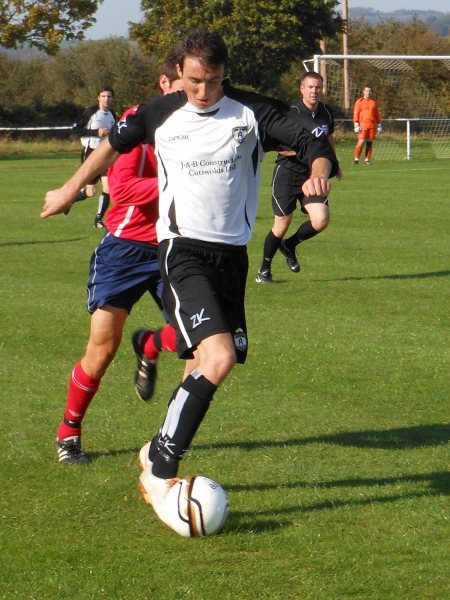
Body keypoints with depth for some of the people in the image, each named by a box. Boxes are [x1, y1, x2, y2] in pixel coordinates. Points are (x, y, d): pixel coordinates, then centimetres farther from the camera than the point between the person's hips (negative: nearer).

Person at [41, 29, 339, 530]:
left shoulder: (252, 113, -2)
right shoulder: (159, 115, 1)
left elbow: (313, 144, -8)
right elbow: (115, 143, 20)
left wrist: (318, 172, -31)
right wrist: (70, 190, 31)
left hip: (232, 253, 3)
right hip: (183, 249, -3)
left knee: (204, 366, 5)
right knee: (218, 356, -22)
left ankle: (159, 453, 29)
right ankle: (160, 471, -15)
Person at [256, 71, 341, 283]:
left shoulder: (326, 112, 5)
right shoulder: (291, 113, -14)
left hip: (313, 173, 5)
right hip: (287, 172, -5)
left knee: (321, 220, -14)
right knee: (282, 224, -3)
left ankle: (290, 246, 16)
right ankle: (264, 269, 19)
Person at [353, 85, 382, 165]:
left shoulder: (374, 102, 14)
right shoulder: (359, 101, 4)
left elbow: (377, 114, 19)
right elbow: (355, 114, 1)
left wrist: (379, 125, 14)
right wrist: (356, 125, -8)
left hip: (372, 125, 3)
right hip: (362, 124, -3)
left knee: (369, 143, 2)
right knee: (361, 142, -12)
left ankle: (367, 159, 8)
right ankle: (356, 159, -7)